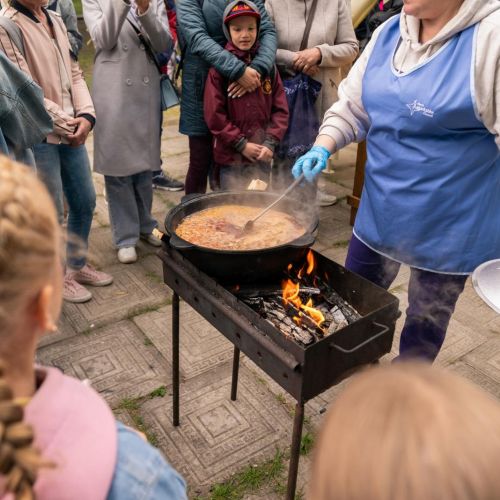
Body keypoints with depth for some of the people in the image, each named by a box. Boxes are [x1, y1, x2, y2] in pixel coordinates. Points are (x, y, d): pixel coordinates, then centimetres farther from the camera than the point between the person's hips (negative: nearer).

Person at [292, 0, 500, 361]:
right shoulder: (389, 33, 1)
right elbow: (353, 106, 10)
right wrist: (322, 148, -6)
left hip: (448, 223, -6)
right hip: (380, 210, 7)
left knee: (426, 319, 16)